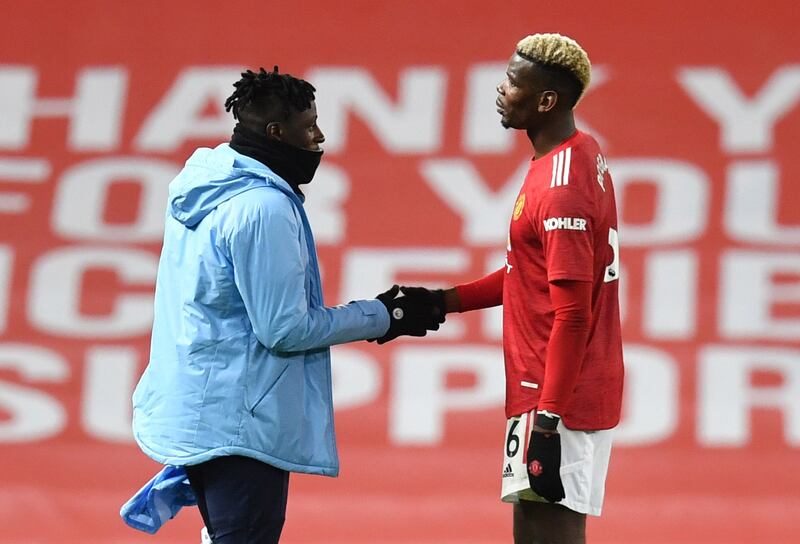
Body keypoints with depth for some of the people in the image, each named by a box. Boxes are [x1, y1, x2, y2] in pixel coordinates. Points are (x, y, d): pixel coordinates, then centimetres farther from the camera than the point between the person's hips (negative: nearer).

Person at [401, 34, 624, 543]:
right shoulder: (581, 156, 12)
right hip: (581, 395, 10)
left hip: (556, 404, -10)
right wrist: (442, 302, 14)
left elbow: (572, 315, -23)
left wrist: (546, 421, -23)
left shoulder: (560, 188, -20)